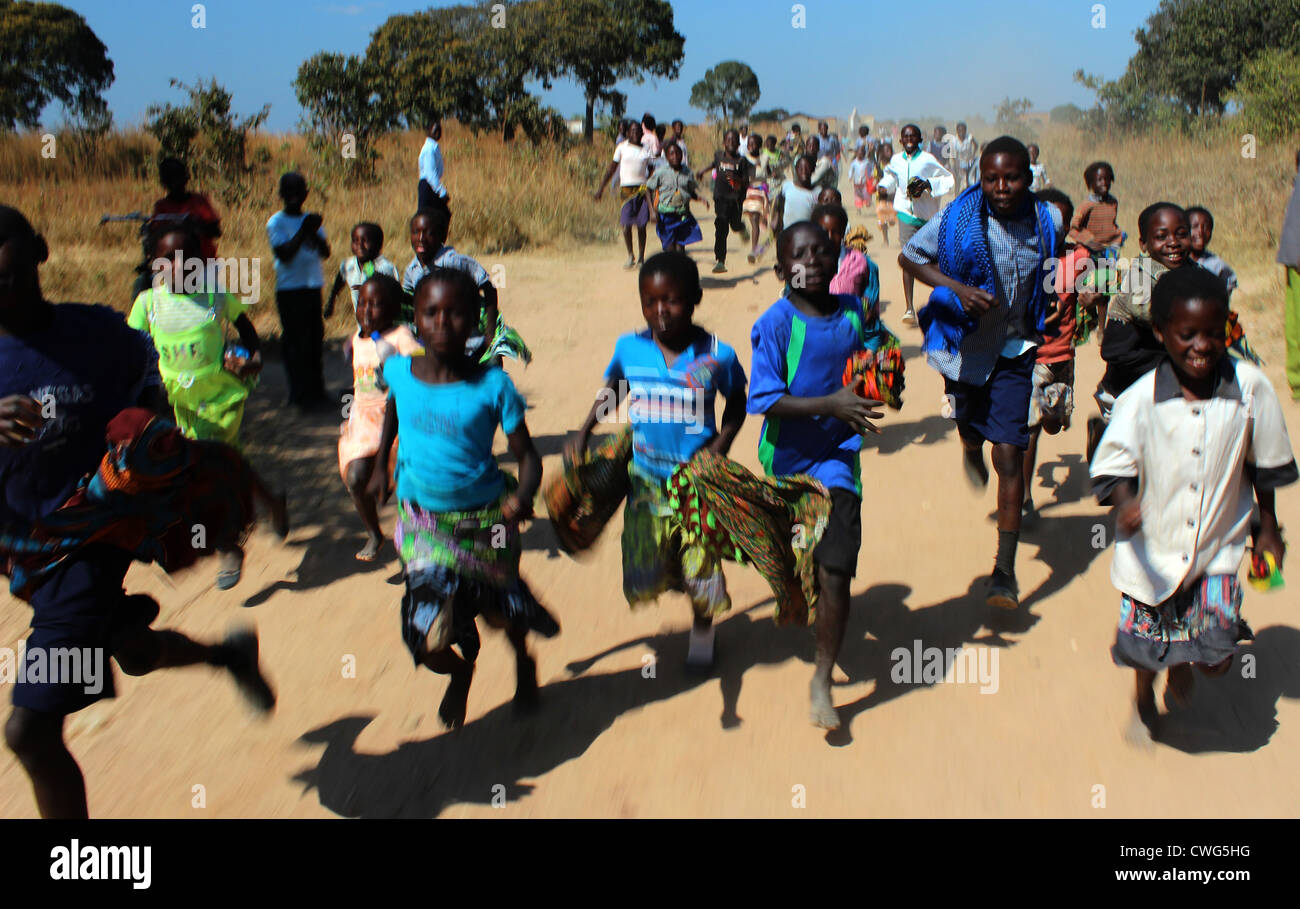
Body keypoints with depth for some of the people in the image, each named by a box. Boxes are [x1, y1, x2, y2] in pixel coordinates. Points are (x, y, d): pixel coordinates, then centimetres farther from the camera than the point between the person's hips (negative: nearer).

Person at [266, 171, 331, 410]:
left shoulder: (310, 219, 12)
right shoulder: (276, 222, -3)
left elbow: (325, 253, 3)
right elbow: (284, 254, -15)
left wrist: (314, 232, -14)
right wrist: (303, 231, -19)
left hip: (313, 287, 5)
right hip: (289, 289, -5)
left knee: (315, 339, 8)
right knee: (295, 341, -4)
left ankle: (316, 392, 18)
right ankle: (300, 394, 2)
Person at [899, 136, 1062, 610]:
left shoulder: (1048, 221, -9)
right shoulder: (960, 218, -16)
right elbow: (909, 255, -9)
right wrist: (957, 287, -23)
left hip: (1013, 349, 0)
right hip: (964, 343, 1)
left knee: (1009, 454, -9)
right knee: (970, 429, 24)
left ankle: (1005, 569, -4)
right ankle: (971, 451, 67)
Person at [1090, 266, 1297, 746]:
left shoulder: (1250, 387, -13)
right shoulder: (1140, 400, -18)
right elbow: (1112, 467, -15)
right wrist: (1124, 503, -37)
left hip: (1218, 547, 1)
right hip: (1152, 548, -1)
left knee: (1216, 656, -5)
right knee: (1146, 646, 13)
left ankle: (1183, 664, 35)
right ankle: (1144, 700, 50)